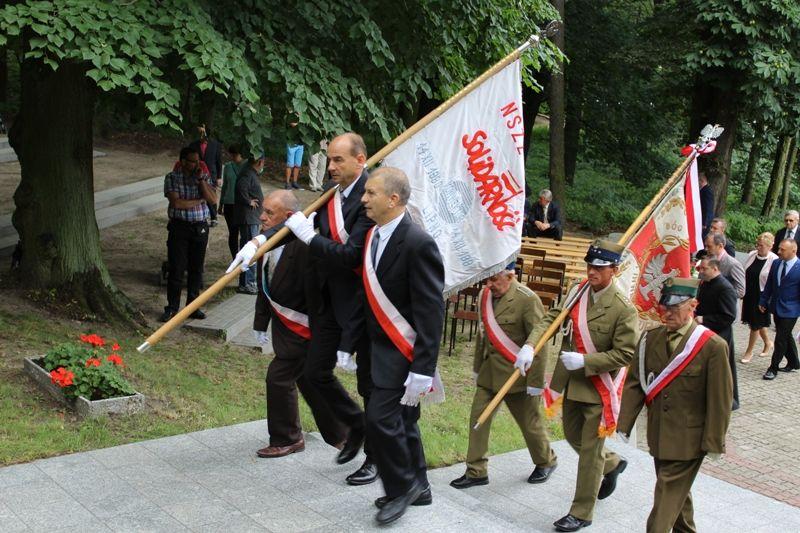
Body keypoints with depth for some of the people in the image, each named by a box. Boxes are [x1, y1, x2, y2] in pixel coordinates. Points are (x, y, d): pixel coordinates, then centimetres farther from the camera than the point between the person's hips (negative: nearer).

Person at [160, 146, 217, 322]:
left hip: (200, 228, 3)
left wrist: (201, 179, -12)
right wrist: (199, 200, -8)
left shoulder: (204, 177, 7)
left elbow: (213, 199, -6)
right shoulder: (172, 178, -3)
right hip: (179, 227, -3)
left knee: (196, 269, 8)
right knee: (176, 269, -2)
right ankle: (172, 308, 7)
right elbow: (176, 203, -15)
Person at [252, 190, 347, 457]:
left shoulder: (303, 247, -27)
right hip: (282, 323, 9)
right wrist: (260, 323, 13)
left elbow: (314, 293, -25)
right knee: (306, 378, 19)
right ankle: (337, 432, 36)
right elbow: (264, 287, 10)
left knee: (279, 377, -4)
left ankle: (286, 439, 16)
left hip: (302, 326, -9)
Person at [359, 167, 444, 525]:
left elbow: (431, 311, -21)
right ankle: (417, 486, 32)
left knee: (380, 416, -10)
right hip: (380, 346, 8)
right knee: (401, 418, 17)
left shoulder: (418, 243, -20)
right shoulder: (372, 237, 6)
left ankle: (401, 487, 9)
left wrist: (422, 369, -23)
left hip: (404, 350, -8)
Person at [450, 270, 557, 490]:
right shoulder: (485, 295, 4)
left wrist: (536, 383, -16)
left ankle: (546, 462, 35)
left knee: (529, 422, 10)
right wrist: (477, 367, 18)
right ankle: (476, 472, 13)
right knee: (478, 418, 2)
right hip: (489, 373, 6)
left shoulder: (527, 300, -19)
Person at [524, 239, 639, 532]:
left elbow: (625, 354, -19)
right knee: (573, 437, 24)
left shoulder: (624, 309, -20)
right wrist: (530, 345, -20)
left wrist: (584, 361, -26)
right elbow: (551, 318, -3)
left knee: (590, 450, 4)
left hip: (600, 387, -7)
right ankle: (612, 464, 52)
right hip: (573, 383, 7)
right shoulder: (577, 292, -1)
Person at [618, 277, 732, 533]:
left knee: (668, 494, -4)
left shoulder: (713, 346, -14)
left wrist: (714, 442, -11)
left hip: (688, 439, -5)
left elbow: (720, 399, -12)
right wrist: (625, 423, -3)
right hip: (658, 434, 5)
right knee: (677, 490, 22)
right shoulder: (650, 339, 0)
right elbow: (634, 384, 2)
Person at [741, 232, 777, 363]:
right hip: (749, 294, 6)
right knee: (753, 321, 17)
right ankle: (767, 342, 40)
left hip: (761, 297, -6)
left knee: (756, 323, 5)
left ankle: (749, 351, 19)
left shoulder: (774, 260, -16)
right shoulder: (751, 255, 0)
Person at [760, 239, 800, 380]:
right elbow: (769, 284, 10)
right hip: (776, 307, 6)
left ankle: (773, 368, 5)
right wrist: (763, 301, 10)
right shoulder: (776, 263, 2)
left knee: (781, 339, -4)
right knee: (786, 336, 18)